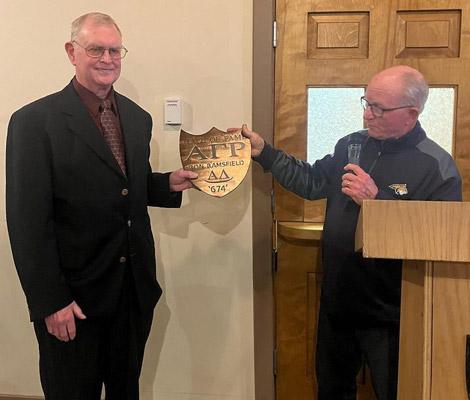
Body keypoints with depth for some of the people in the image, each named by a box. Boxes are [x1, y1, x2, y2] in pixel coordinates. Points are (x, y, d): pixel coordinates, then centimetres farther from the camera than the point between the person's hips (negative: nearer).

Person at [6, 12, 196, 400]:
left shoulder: (138, 117, 7)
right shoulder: (34, 121, -12)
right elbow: (28, 221, -14)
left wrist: (169, 183, -2)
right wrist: (50, 301, -16)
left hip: (135, 289, 5)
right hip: (72, 296, -5)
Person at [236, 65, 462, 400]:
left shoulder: (438, 167, -16)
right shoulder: (351, 145, 5)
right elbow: (312, 182, 14)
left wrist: (376, 199, -29)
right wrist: (263, 152, 5)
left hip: (390, 315, -6)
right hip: (337, 303, 6)